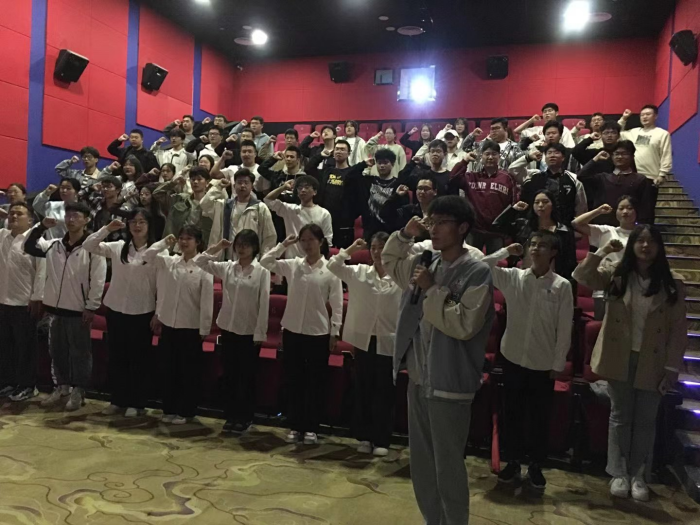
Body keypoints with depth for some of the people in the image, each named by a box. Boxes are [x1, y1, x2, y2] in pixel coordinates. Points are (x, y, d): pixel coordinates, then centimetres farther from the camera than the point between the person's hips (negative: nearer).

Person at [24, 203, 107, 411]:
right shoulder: (54, 245, 6)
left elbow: (98, 281, -12)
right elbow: (29, 247, 10)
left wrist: (91, 308, -14)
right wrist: (41, 227, -4)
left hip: (78, 310, -6)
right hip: (55, 308, 6)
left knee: (80, 353, 5)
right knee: (57, 351, 16)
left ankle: (78, 391, 18)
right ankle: (62, 387, 31)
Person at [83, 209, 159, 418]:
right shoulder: (117, 247, 4)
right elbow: (88, 246, 0)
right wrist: (107, 229, -10)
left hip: (142, 313, -4)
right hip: (116, 310, 4)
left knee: (138, 358, 6)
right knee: (117, 357, 13)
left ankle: (136, 403, 19)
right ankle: (118, 400, 26)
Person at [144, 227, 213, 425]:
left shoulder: (203, 267, -9)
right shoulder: (169, 261, 5)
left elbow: (207, 300, -10)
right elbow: (147, 257, 1)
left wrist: (204, 329, -11)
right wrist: (165, 243, -10)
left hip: (191, 327, -4)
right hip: (168, 324, 5)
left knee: (189, 371, 7)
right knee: (169, 369, 14)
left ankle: (185, 411, 19)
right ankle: (169, 409, 27)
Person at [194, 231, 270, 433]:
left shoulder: (262, 272, -9)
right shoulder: (227, 268, 4)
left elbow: (264, 304, -10)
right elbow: (199, 262, 8)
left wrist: (260, 333, -12)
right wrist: (217, 248, -2)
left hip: (250, 333, -4)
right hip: (228, 329, 4)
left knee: (247, 377, 7)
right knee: (229, 375, 12)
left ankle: (245, 418, 20)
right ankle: (231, 416, 25)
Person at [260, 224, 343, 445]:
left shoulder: (331, 269, -7)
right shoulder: (292, 265, 2)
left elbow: (337, 304, -5)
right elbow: (265, 262, 0)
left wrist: (334, 332, -7)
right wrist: (283, 245, -4)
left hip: (318, 333, -3)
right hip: (292, 331, 3)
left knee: (316, 382, 8)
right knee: (294, 380, 11)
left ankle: (311, 428, 21)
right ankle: (296, 425, 24)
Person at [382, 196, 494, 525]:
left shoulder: (477, 273, -13)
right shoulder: (425, 264, 5)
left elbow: (464, 325, -22)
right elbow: (389, 262, 23)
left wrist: (432, 289, -18)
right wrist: (405, 235, 6)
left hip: (449, 384, -7)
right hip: (417, 378, 7)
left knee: (448, 467, 5)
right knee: (420, 463, 19)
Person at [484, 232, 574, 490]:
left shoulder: (562, 286, -7)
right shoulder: (513, 277, -2)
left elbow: (564, 328, -4)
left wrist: (558, 364, -4)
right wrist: (506, 251, -7)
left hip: (543, 363, -1)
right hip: (513, 358, 2)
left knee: (539, 417, 11)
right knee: (512, 413, 12)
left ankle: (535, 466, 28)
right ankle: (513, 462, 28)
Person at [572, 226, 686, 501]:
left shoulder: (672, 283, -7)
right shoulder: (615, 276, -3)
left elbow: (678, 328, -6)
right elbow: (581, 276, -14)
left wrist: (672, 367, -8)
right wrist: (603, 252, -19)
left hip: (652, 362, 0)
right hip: (619, 359, 1)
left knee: (645, 420, 12)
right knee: (620, 416, 12)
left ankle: (638, 475, 27)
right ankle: (619, 473, 24)